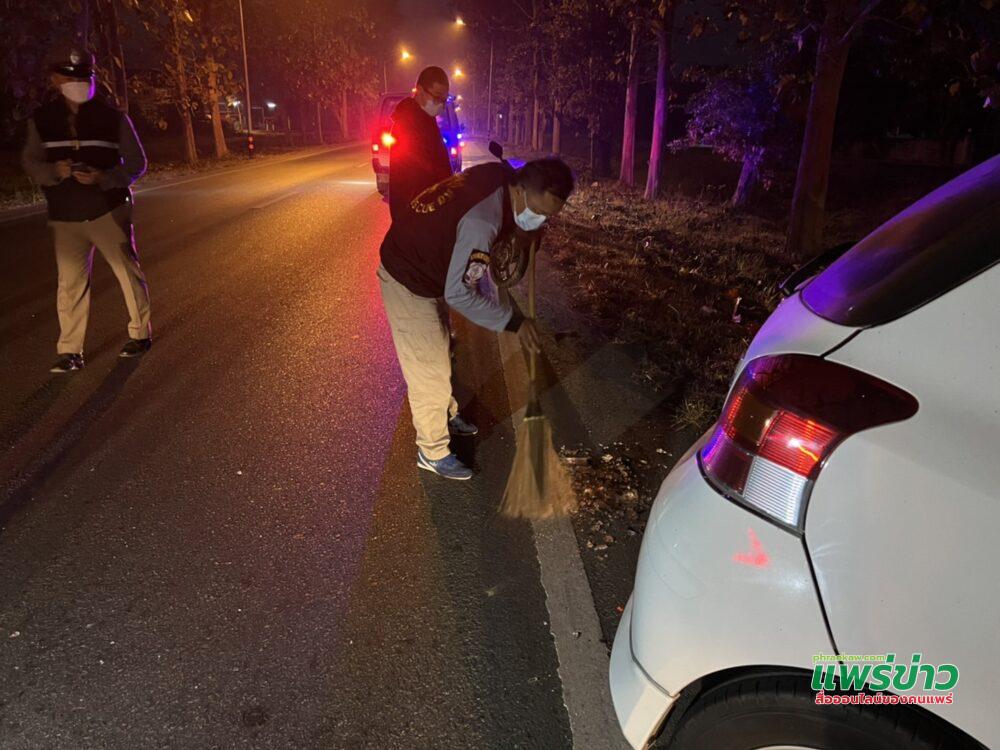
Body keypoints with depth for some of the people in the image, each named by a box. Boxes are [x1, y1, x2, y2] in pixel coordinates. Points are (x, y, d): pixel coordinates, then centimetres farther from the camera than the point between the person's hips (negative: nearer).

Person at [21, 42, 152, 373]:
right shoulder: (42, 119, 4)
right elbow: (30, 162, 8)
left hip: (109, 212, -2)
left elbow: (136, 162, -1)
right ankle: (70, 352, 6)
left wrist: (103, 177, -18)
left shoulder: (113, 117, -1)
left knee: (129, 273, 5)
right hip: (65, 218, 2)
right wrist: (55, 170, -16)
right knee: (70, 283, 0)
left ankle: (140, 334, 23)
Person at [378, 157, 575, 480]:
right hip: (408, 284, -9)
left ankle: (447, 416, 45)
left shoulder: (499, 177, -8)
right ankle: (432, 452, 19)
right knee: (429, 371, 1)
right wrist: (514, 320, -24)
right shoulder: (482, 221, -36)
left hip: (425, 267, 9)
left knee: (440, 352, 24)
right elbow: (458, 294, -31)